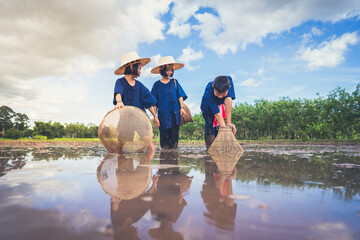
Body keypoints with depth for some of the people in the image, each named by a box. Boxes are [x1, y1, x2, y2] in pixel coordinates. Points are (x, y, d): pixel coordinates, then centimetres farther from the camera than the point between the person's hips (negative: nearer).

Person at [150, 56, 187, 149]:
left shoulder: (174, 82, 11)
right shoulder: (157, 84, 5)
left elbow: (180, 96, 10)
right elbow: (155, 103, 5)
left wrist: (182, 108, -4)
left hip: (175, 114, 2)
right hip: (163, 114, -1)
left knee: (174, 135, 3)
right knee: (164, 136, 0)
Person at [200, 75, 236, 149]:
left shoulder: (229, 81, -35)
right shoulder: (208, 92, -40)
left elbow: (228, 100, -39)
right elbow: (217, 113, -40)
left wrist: (228, 123, -41)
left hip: (221, 104, 2)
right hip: (208, 107, -2)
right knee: (210, 124, -20)